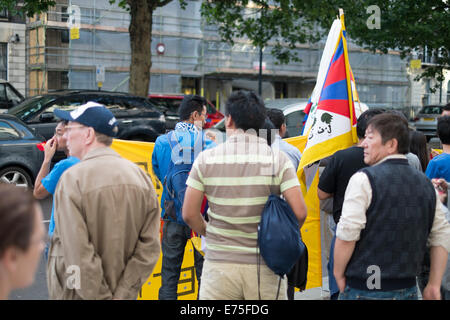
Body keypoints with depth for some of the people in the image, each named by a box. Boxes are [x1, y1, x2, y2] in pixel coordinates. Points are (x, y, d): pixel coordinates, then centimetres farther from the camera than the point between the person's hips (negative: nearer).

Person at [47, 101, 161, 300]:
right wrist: (121, 294, -7)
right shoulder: (141, 176, -2)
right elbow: (149, 248, -7)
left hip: (76, 294, -5)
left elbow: (79, 258, -23)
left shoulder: (72, 180, -17)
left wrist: (103, 297, -16)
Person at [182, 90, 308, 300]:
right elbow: (299, 213, -10)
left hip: (219, 264, 0)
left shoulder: (206, 159, -3)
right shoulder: (278, 160, -4)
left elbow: (189, 214, -2)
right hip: (265, 267, 0)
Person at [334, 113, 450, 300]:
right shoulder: (425, 183, 7)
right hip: (408, 289, 6)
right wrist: (434, 285, 15)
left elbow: (347, 234, -18)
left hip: (364, 290, -6)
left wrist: (339, 274, -3)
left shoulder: (364, 179, -12)